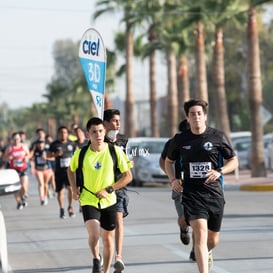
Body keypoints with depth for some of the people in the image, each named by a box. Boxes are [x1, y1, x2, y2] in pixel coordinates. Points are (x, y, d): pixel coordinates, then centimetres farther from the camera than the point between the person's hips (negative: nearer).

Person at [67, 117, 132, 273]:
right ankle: (96, 259, 11)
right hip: (88, 200, -1)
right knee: (94, 235, -20)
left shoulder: (115, 151, -9)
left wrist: (108, 190, -12)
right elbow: (71, 170, 14)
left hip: (108, 201, 1)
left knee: (108, 238, 10)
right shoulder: (81, 153, -7)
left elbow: (128, 176, -4)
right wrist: (75, 189, 1)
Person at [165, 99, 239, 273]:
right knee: (200, 233, -20)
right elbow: (169, 161, 20)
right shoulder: (180, 140, 3)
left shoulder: (218, 137, -1)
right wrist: (173, 179, 1)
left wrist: (219, 171, -13)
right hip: (191, 192, -1)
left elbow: (233, 161, 7)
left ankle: (207, 253, 49)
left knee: (213, 240, 12)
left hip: (214, 192, 1)